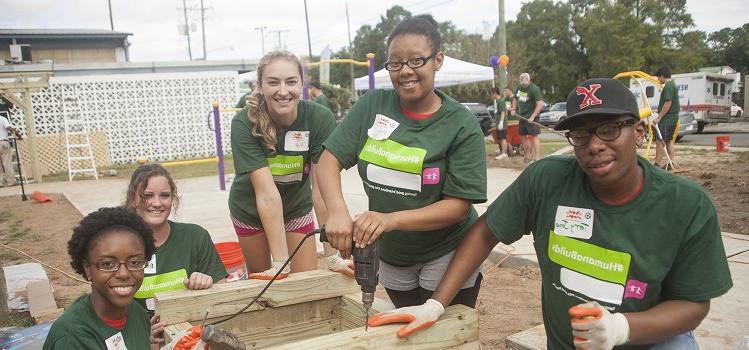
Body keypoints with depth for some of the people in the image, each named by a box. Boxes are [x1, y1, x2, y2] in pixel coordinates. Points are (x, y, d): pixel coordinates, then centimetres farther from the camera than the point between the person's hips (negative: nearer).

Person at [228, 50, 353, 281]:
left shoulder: (321, 118, -26)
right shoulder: (244, 124, -29)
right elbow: (266, 192, -35)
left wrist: (332, 256, -31)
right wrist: (280, 262, -37)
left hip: (297, 208, 1)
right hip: (251, 211, 0)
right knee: (261, 280, 16)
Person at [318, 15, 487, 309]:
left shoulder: (462, 125, -15)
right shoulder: (372, 106, -6)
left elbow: (459, 205, -18)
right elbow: (330, 158, -9)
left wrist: (392, 219, -32)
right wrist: (337, 211, -28)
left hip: (447, 256, -3)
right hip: (390, 255, 4)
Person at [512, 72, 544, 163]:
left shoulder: (534, 89, -14)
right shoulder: (519, 88, 10)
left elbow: (540, 104, -21)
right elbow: (516, 99, 28)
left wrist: (533, 116, -25)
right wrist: (514, 109, 11)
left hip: (530, 117, -8)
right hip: (522, 116, 8)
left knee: (534, 136, -10)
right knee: (523, 135, 14)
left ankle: (537, 157, -11)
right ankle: (528, 155, 28)